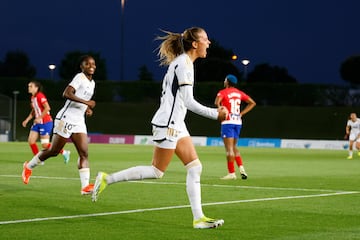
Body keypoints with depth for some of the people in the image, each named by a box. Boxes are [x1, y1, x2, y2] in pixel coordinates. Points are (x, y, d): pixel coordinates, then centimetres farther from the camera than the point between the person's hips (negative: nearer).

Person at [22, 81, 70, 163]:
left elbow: (47, 108, -24)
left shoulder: (40, 96, -15)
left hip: (45, 123, -9)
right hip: (38, 123, 9)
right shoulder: (32, 98, 12)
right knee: (30, 140, 0)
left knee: (45, 145, -9)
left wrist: (39, 118, -24)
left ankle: (64, 152, 7)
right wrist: (27, 120, 14)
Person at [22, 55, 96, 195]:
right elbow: (66, 94, -25)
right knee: (54, 151, 2)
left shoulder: (92, 83, 15)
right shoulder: (80, 77, -11)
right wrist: (86, 102, -28)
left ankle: (85, 186, -19)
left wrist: (87, 109, 12)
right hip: (66, 119, -7)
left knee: (84, 153, -9)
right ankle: (29, 166, 25)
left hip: (79, 122, 7)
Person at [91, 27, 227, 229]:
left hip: (176, 124, 10)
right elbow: (189, 101, -19)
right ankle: (107, 179, 5)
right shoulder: (184, 64, -15)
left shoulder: (180, 62, 14)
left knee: (195, 167, 3)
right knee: (157, 171, -3)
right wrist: (215, 114, -17)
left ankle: (198, 218, 1)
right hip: (168, 124, -10)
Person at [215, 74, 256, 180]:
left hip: (228, 122, -6)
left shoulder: (223, 92, -5)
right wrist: (241, 113, 12)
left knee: (229, 148, -5)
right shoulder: (239, 93, 12)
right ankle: (241, 168, 3)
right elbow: (252, 103, 15)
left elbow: (217, 102, -25)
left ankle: (231, 173, -6)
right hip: (238, 122, 6)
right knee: (233, 147, 17)